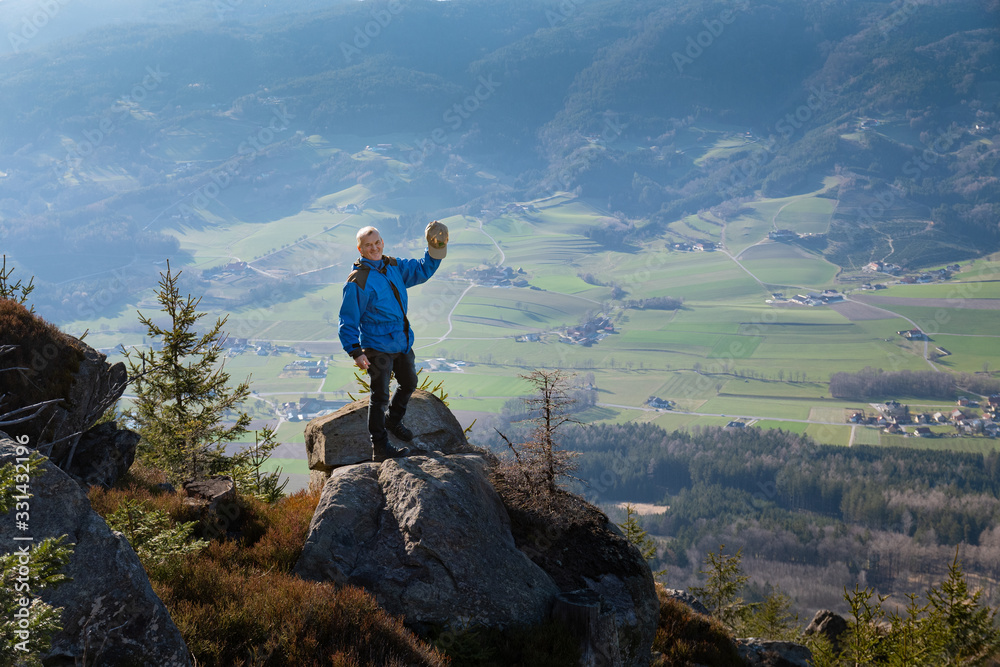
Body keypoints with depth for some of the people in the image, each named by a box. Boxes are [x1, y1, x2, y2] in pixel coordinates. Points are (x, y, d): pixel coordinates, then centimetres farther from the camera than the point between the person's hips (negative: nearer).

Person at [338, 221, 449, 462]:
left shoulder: (394, 266, 3)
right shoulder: (357, 282, -18)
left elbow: (422, 271, 15)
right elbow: (348, 321, -17)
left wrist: (436, 249, -2)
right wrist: (355, 352, -25)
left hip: (402, 342, 8)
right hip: (377, 347, -8)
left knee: (409, 383, 25)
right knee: (379, 396, -3)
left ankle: (393, 420, 50)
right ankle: (380, 449, 6)